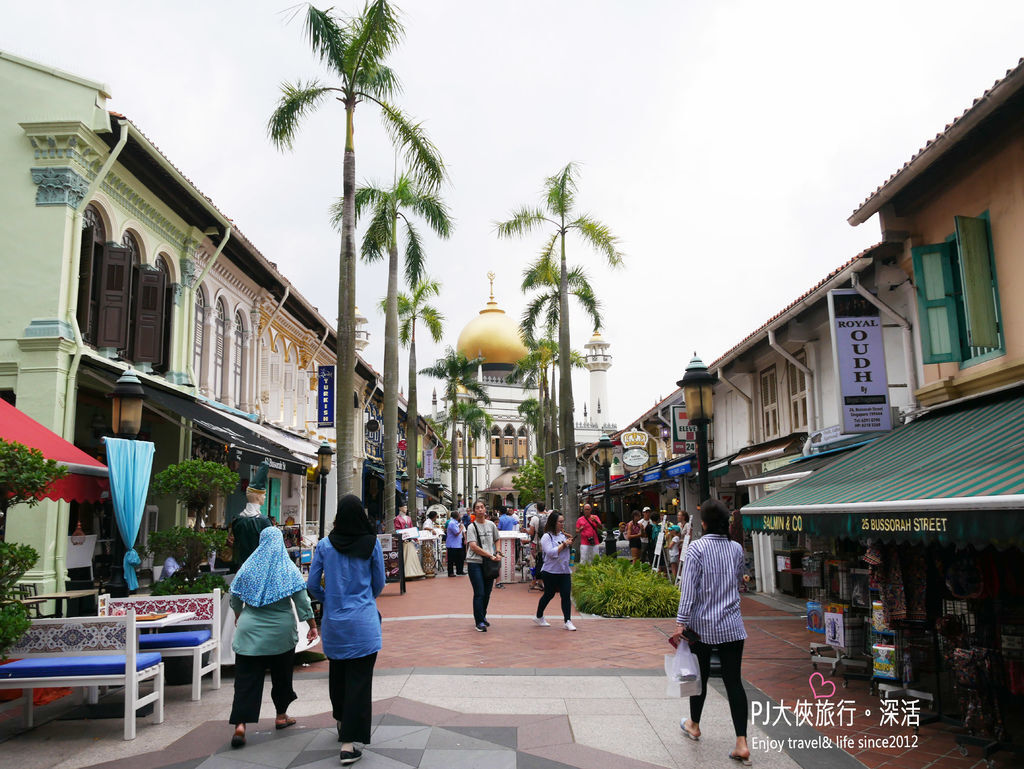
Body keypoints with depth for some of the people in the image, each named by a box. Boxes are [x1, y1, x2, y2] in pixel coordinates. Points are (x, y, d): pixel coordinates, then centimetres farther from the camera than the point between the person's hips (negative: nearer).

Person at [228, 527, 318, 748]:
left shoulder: (248, 568, 0)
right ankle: (281, 716, 27)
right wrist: (312, 625, 0)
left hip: (250, 631, 1)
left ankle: (240, 725, -11)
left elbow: (235, 598, 10)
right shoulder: (289, 569, -6)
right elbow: (302, 600, -8)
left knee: (247, 678, 0)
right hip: (281, 632, -1)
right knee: (282, 674, 16)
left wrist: (238, 616, 29)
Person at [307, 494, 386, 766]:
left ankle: (342, 725, 41)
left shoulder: (325, 545, -3)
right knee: (359, 680, 1)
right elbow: (379, 583, 3)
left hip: (334, 622, 3)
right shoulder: (371, 543, -6)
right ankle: (348, 744, -2)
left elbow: (312, 584, 1)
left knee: (337, 674, 21)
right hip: (363, 622, -3)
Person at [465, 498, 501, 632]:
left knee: (487, 593, 10)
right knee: (479, 593, -7)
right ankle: (479, 622, 1)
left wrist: (497, 553, 5)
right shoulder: (471, 527, -5)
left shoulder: (491, 525, 9)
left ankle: (482, 616, 30)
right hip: (475, 562, -4)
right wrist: (490, 556, -16)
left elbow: (496, 541, 23)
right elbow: (474, 546, -14)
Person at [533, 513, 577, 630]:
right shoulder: (547, 537, -9)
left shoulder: (563, 535, 12)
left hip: (565, 571, 5)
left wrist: (570, 543, 4)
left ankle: (567, 621, -1)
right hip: (551, 571, -5)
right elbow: (551, 552, -22)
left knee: (566, 595, -4)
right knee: (549, 594, 8)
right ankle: (539, 617, 27)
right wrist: (564, 544, -16)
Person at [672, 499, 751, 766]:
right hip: (732, 626, 3)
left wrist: (681, 623, -13)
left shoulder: (697, 548, -12)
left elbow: (689, 589, -15)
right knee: (733, 681, 3)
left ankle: (694, 725, 35)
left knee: (700, 675, 15)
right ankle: (742, 743, -1)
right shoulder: (737, 548, 1)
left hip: (702, 624, -3)